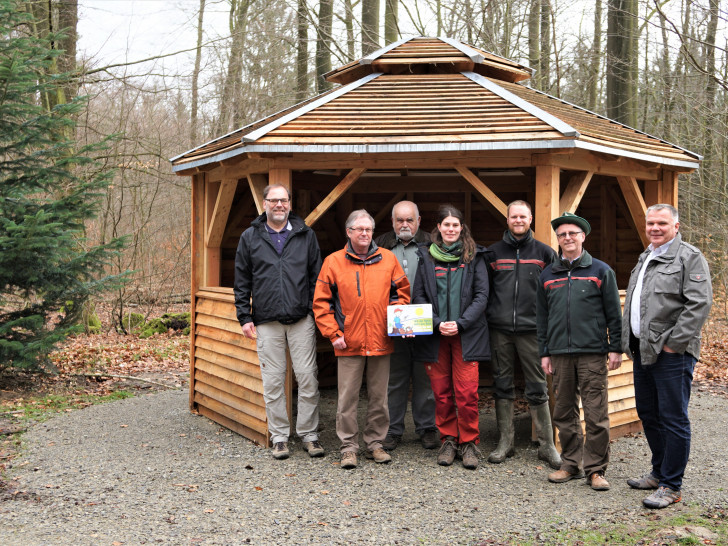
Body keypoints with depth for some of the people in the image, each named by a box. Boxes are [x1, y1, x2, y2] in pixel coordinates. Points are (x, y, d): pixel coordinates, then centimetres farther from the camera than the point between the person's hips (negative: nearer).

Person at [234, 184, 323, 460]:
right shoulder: (250, 237, 8)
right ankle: (279, 436, 18)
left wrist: (317, 311, 3)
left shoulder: (306, 235, 8)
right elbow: (242, 281, 9)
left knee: (308, 378, 1)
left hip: (301, 320, 0)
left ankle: (309, 434, 15)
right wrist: (245, 317, 3)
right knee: (273, 381, 5)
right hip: (267, 322, 0)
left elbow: (316, 276, 9)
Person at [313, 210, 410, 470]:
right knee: (348, 398, 3)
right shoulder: (334, 262, 0)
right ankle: (348, 447, 15)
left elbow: (402, 291, 15)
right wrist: (333, 333, -5)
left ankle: (375, 444, 25)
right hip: (349, 343, -2)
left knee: (379, 397, 11)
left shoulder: (388, 258, 6)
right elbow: (321, 303, 1)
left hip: (381, 341, 2)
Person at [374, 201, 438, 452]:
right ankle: (393, 429, 20)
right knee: (393, 379, 8)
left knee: (424, 379, 8)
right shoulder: (380, 246, 8)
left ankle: (427, 428, 21)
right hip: (391, 326, 1)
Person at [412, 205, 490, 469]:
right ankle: (448, 441, 20)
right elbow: (418, 295, 6)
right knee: (441, 391, 6)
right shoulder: (427, 256, 9)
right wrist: (437, 323, -6)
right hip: (434, 334, 2)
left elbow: (482, 295, 2)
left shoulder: (474, 256, 6)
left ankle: (469, 442, 11)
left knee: (467, 392, -4)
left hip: (466, 334, -1)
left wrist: (460, 323, -10)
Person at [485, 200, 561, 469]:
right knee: (502, 385, 7)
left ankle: (547, 445, 11)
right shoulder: (493, 252, 9)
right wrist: (488, 316, 6)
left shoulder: (544, 253, 6)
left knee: (538, 388, 0)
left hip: (532, 329, -1)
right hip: (500, 329, 2)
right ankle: (505, 442, 17)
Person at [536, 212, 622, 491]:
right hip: (560, 354, 3)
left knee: (596, 414, -2)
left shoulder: (601, 271, 5)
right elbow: (541, 317, 14)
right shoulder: (547, 275, 12)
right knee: (564, 412, 9)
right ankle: (571, 464, 21)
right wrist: (544, 352, 10)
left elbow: (614, 313, 4)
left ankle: (596, 468, 10)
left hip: (592, 353, -3)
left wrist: (616, 348, -1)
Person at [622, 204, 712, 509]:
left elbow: (700, 303, -16)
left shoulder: (689, 257, -7)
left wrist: (675, 342, -18)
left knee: (673, 419, -2)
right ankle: (659, 472, 32)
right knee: (648, 415, 17)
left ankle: (671, 486, 8)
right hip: (643, 351, 9)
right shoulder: (644, 259, 19)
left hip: (672, 353, -9)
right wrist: (627, 341, 16)